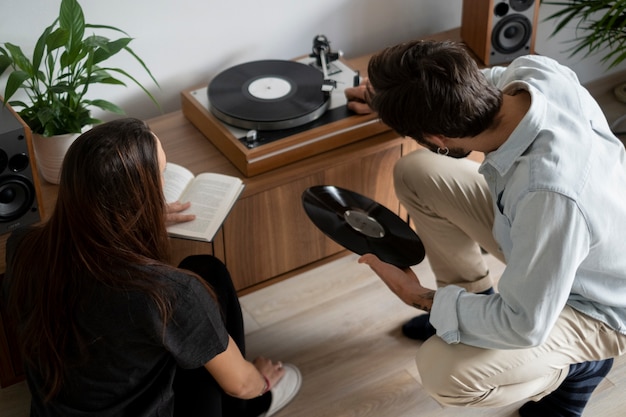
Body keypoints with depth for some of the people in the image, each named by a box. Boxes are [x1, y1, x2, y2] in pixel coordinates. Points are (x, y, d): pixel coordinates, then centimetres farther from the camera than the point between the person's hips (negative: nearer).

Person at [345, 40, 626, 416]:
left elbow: (524, 326, -30)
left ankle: (578, 363, 5)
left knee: (444, 372, -25)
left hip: (591, 303, -7)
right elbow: (475, 85, 4)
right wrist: (393, 96, 11)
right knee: (414, 173, -2)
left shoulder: (550, 194, -44)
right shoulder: (533, 70, -24)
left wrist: (420, 298, -17)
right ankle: (474, 298, 19)